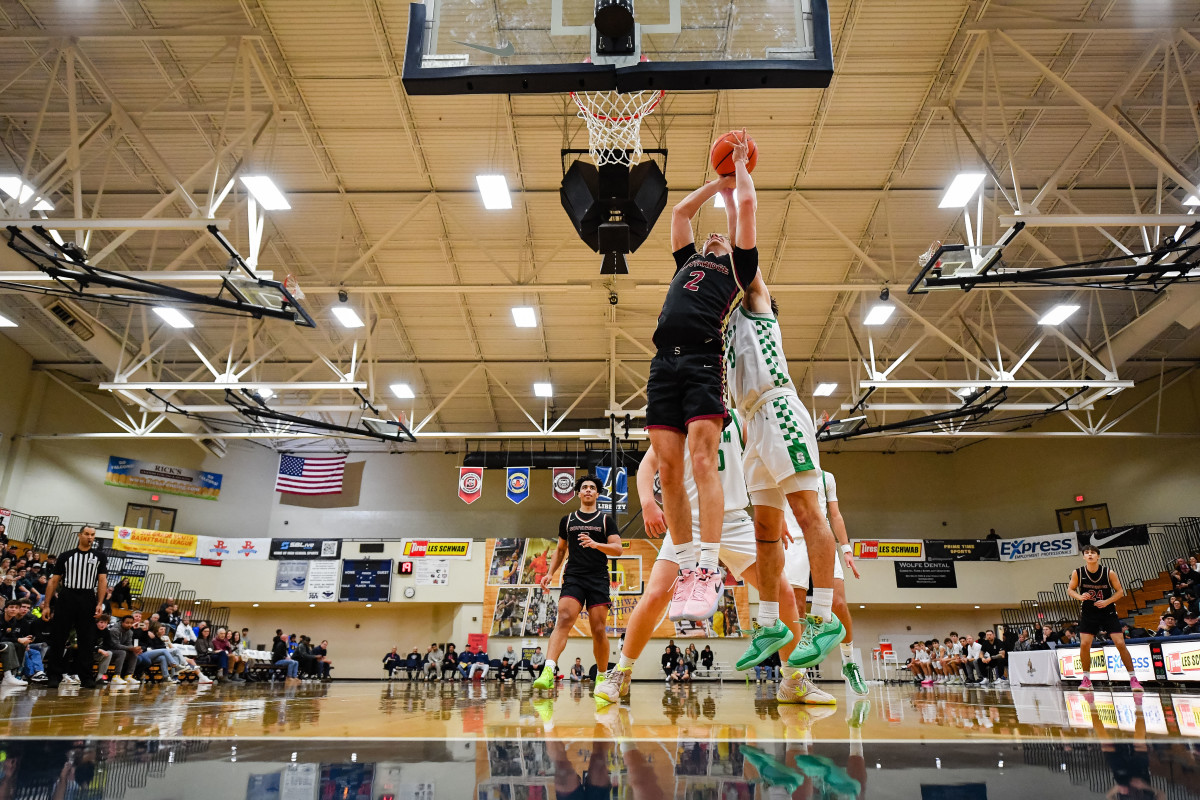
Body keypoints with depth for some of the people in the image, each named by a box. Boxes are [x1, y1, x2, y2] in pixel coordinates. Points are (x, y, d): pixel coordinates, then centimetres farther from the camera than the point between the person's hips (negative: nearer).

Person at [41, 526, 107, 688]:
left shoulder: (99, 557, 8)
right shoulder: (66, 556, 9)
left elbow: (102, 581, 2)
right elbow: (54, 581, 9)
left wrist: (100, 604, -10)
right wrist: (46, 605, 3)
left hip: (88, 601, 0)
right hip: (66, 598, 1)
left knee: (87, 640, 1)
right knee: (58, 638, 1)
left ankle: (86, 677, 6)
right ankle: (54, 675, 11)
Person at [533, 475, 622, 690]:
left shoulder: (606, 520, 9)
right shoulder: (567, 520, 15)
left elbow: (617, 549, 0)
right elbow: (560, 549, 23)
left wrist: (595, 544, -17)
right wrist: (550, 573, 11)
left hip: (599, 580, 0)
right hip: (573, 578, 1)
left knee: (599, 629, 1)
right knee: (564, 620, -20)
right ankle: (548, 671, -32)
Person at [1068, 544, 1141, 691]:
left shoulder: (1109, 573, -11)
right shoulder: (1078, 573, -9)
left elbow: (1120, 591, -1)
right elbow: (1070, 589, 4)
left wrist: (1107, 602, -16)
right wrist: (1080, 596, -16)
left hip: (1108, 612, -1)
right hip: (1088, 613, 1)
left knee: (1120, 643, -7)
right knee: (1084, 644, -7)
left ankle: (1133, 679, 7)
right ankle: (1086, 680, 7)